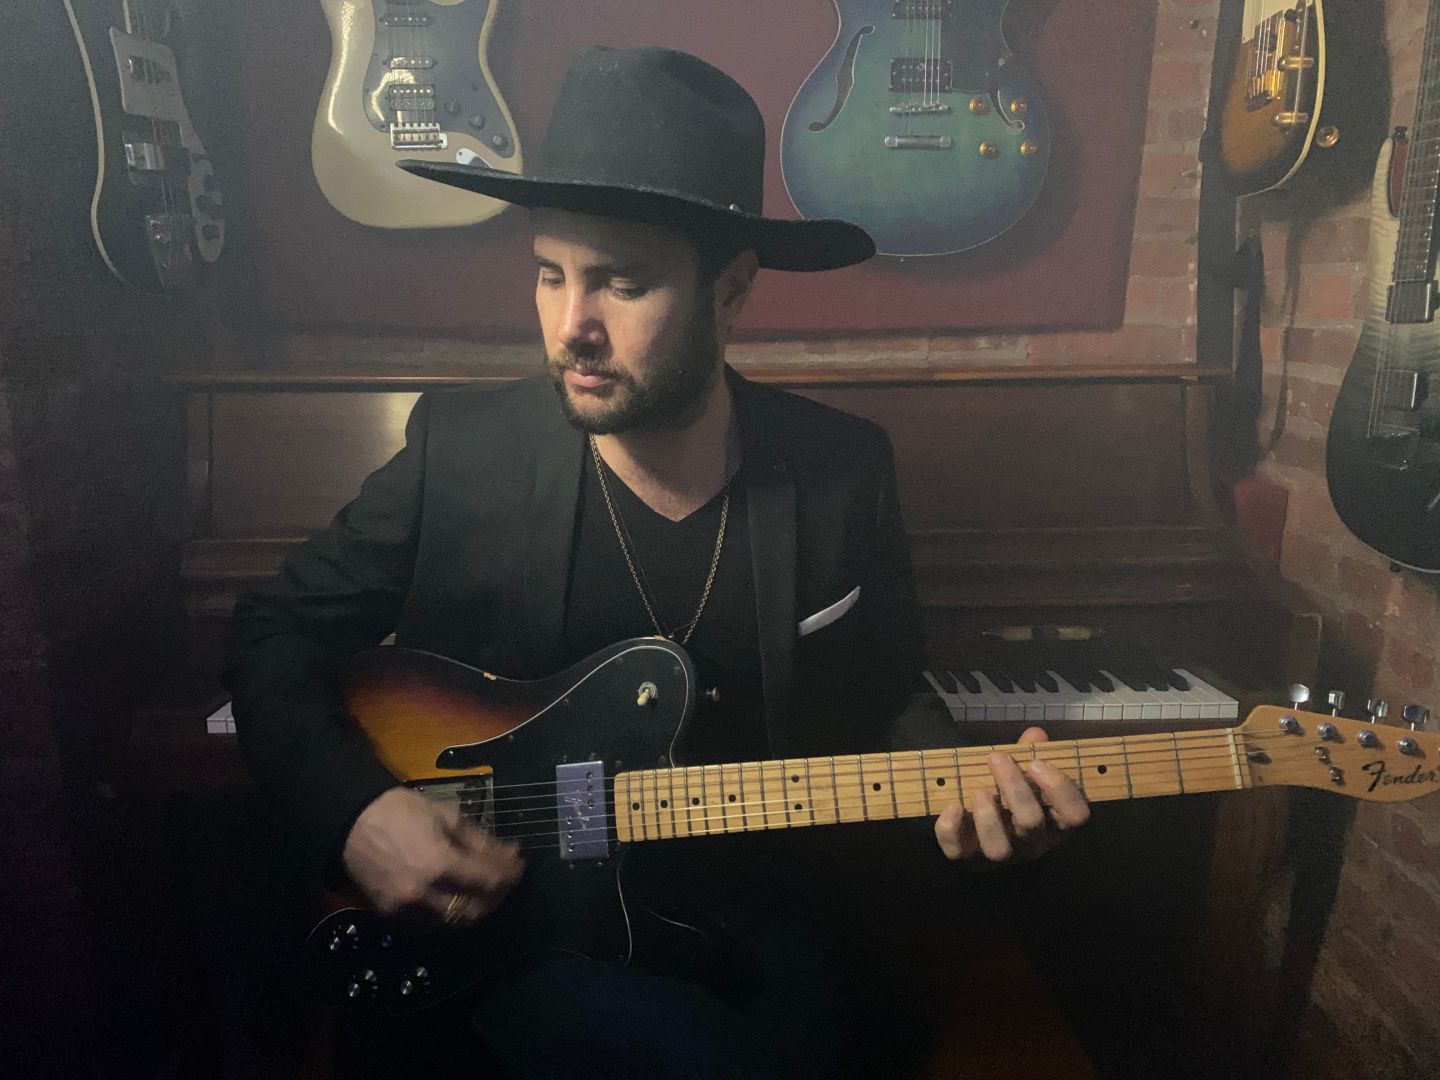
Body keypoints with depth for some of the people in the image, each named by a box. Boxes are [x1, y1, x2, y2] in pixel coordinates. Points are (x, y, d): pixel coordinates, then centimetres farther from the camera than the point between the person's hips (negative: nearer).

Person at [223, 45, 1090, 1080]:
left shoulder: (844, 469, -6)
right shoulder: (460, 451, -11)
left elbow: (886, 702, 6)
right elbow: (275, 633, 1)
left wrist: (966, 788, -14)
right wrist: (353, 810, -15)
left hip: (745, 923, 3)